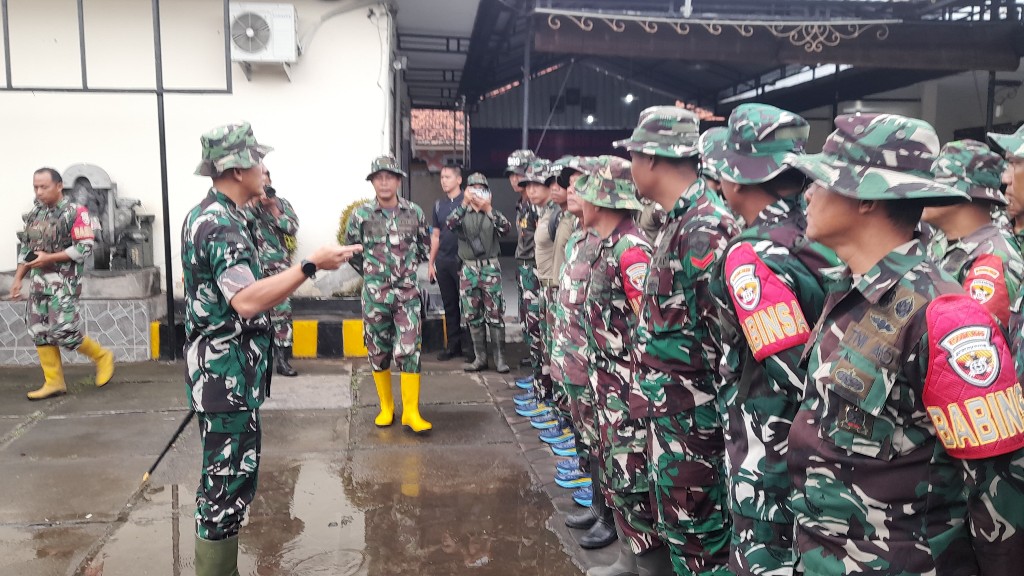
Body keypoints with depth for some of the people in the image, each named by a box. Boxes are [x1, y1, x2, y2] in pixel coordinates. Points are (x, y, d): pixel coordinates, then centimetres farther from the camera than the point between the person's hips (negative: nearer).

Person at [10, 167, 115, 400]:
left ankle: (102, 356, 10)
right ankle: (54, 382, 12)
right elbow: (25, 249, 17)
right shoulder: (34, 214, 12)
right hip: (38, 281, 7)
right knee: (39, 332, 5)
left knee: (62, 331, -13)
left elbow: (84, 248, -15)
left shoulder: (75, 212, -9)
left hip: (64, 281, -7)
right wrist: (18, 279, 11)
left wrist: (48, 258, -18)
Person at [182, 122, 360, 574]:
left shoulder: (206, 215, 13)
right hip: (227, 372, -11)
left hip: (222, 369, 11)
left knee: (229, 475, 18)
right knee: (229, 479, -3)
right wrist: (312, 265, -30)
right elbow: (246, 300, -32)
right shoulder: (222, 225, -20)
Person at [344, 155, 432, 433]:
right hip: (374, 294, 0)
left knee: (409, 350, -6)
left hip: (408, 292, 0)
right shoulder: (361, 215, -4)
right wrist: (371, 273, 12)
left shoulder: (414, 213, 0)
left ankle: (411, 411, 1)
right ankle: (386, 407, 23)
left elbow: (424, 247, 14)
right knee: (378, 351, 8)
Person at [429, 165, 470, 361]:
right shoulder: (439, 204, 13)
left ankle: (469, 344, 7)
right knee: (449, 304, 10)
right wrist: (431, 262, 13)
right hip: (443, 261, 6)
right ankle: (453, 344, 17)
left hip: (462, 260, -5)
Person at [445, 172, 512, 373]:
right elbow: (449, 225, -14)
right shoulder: (462, 213, 8)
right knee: (473, 315, 6)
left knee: (495, 314, -3)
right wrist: (464, 204, -25)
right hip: (468, 269, 2)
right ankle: (480, 357, 15)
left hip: (490, 268, -2)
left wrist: (489, 209, -24)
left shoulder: (493, 213, 6)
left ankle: (500, 358, 3)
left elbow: (506, 229, -14)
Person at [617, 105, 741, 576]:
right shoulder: (678, 221, 10)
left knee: (697, 529, 6)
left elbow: (727, 337, -22)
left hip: (691, 413, -10)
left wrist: (717, 410, -15)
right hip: (668, 406, 10)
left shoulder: (706, 228, -22)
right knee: (675, 520, 22)